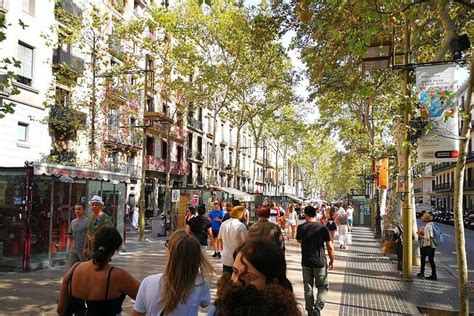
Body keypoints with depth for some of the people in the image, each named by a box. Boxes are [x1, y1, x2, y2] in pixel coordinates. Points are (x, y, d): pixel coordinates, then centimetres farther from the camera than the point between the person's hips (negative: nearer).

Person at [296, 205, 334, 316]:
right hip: (320, 262, -1)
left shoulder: (301, 228, -7)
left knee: (308, 287, 15)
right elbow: (330, 247, -7)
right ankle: (318, 307, -8)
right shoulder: (323, 228, -11)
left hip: (306, 262, 2)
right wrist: (332, 261, 5)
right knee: (323, 286, 12)